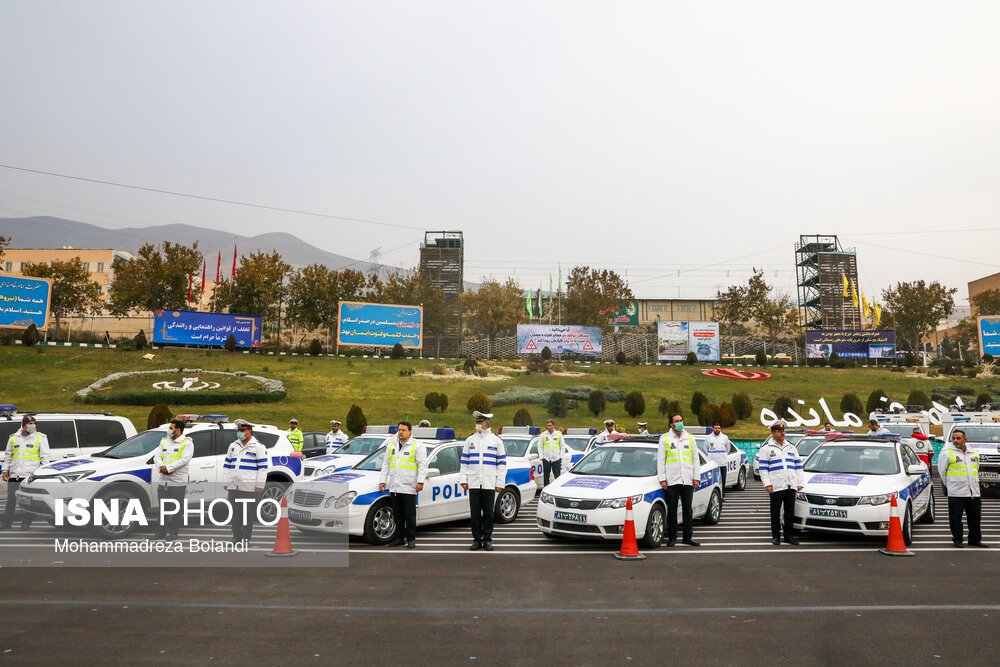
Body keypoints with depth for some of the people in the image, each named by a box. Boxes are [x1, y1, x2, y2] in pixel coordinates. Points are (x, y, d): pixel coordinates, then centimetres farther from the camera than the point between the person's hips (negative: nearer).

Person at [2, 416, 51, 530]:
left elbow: (45, 457, 3)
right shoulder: (13, 438, 15)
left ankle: (26, 523, 3)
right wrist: (5, 470, 12)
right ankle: (6, 523, 14)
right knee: (11, 499, 5)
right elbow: (7, 455, 22)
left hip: (30, 475, -3)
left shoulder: (40, 438, 5)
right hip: (14, 474, 3)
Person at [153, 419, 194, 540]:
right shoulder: (164, 441, 16)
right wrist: (161, 467, -12)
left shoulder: (187, 443, -3)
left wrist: (168, 468, -18)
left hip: (178, 483, -6)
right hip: (163, 481, 6)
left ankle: (173, 532, 6)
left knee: (176, 509, -2)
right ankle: (162, 532, 18)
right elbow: (156, 457, 9)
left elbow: (184, 460, -15)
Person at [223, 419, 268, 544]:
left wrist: (259, 486, -9)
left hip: (249, 487, -5)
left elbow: (263, 467, -5)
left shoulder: (258, 447, -1)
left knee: (248, 515, -3)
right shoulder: (233, 446, 17)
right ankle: (236, 538, 16)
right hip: (233, 487, 6)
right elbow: (227, 465, 21)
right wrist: (225, 483, 14)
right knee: (235, 515, 8)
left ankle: (246, 539, 4)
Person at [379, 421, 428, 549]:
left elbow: (422, 465, -5)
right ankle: (399, 537, 19)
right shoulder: (391, 446, 17)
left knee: (410, 515, -1)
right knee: (397, 514, 10)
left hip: (409, 488, -5)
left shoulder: (417, 446, 0)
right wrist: (382, 481, 14)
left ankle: (411, 539, 6)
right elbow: (385, 464, 20)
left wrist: (420, 482, -13)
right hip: (394, 487, 5)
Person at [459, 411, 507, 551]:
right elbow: (464, 461, 12)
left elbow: (502, 463, 5)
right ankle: (477, 539, 11)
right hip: (473, 483, 2)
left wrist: (500, 483, -1)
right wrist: (463, 480, 4)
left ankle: (487, 539, 11)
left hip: (489, 484, -2)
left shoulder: (496, 441, 5)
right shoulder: (470, 440, 11)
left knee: (488, 513, 1)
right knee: (475, 513, 2)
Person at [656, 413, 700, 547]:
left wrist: (696, 478, 7)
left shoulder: (690, 438, 12)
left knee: (688, 510, 6)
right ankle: (672, 537, 10)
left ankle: (688, 537, 14)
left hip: (687, 480, 3)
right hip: (672, 481, -2)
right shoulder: (664, 439, 4)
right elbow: (660, 460, 3)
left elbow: (695, 459, 14)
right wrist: (662, 479, -4)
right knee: (672, 510, 1)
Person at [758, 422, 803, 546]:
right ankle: (776, 536, 8)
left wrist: (800, 483, 9)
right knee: (775, 512, 1)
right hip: (776, 486, -4)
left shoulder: (791, 447, 17)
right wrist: (767, 484, -10)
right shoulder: (766, 448, 3)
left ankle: (789, 535, 17)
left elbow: (798, 466, 18)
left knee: (790, 511, 8)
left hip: (791, 485, 4)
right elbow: (763, 468, -1)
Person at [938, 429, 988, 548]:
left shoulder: (974, 453, 12)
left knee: (975, 517, 11)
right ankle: (957, 540, 12)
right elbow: (941, 471, 1)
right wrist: (949, 485, 5)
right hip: (956, 493, -5)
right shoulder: (946, 453, -4)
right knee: (955, 518, 0)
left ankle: (975, 540, 23)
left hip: (974, 492, 5)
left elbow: (976, 470, 25)